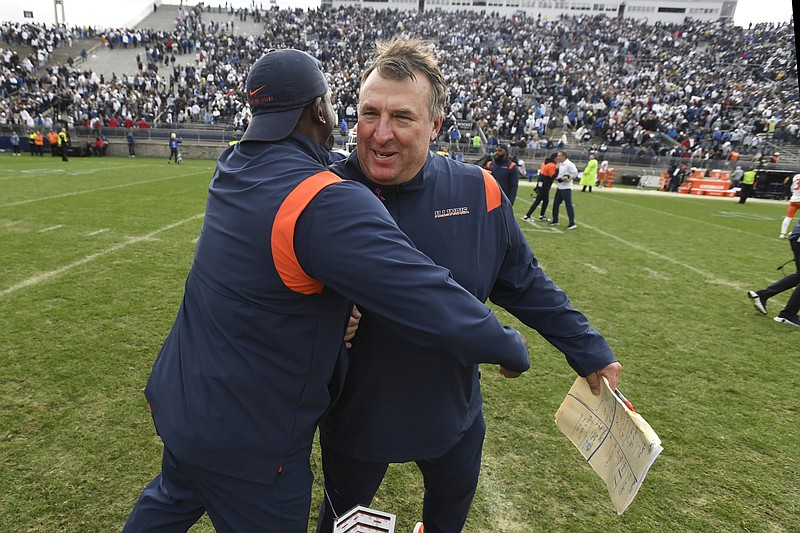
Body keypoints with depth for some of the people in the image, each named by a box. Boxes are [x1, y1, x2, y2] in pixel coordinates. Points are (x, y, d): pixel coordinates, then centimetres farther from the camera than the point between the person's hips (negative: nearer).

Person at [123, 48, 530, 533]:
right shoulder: (328, 203, -31)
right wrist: (512, 348, -14)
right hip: (247, 444, -7)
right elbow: (434, 302, -33)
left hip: (180, 397, 8)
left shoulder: (234, 166, -5)